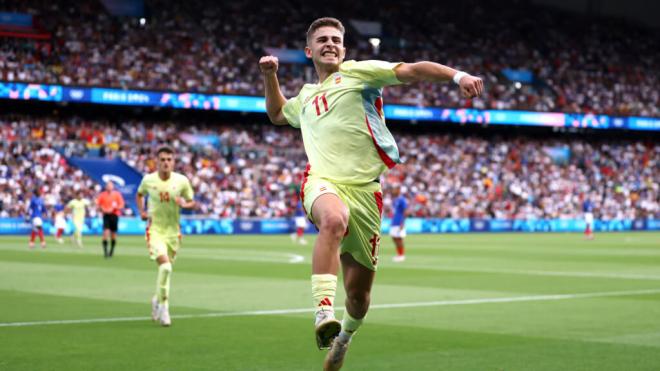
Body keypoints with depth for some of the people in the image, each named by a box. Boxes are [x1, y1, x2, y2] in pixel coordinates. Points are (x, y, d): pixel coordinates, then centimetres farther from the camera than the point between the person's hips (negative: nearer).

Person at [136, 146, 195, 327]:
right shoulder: (148, 180, -5)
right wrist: (142, 212, 2)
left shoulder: (182, 181, -5)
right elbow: (139, 194, 17)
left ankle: (157, 299, 40)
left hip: (173, 231, 3)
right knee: (165, 266, -21)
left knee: (165, 268, 13)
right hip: (154, 230, -3)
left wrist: (184, 204, -17)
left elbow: (191, 202, 6)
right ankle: (163, 306, -10)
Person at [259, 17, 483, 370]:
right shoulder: (306, 96, 24)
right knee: (334, 219, -39)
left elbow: (411, 70, -4)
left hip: (364, 190, -1)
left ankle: (345, 335, 36)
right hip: (323, 183, 1)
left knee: (358, 290, 3)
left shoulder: (357, 72, 8)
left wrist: (458, 75, -18)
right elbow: (277, 113, 45)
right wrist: (269, 75, 29)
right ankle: (324, 313, -46)